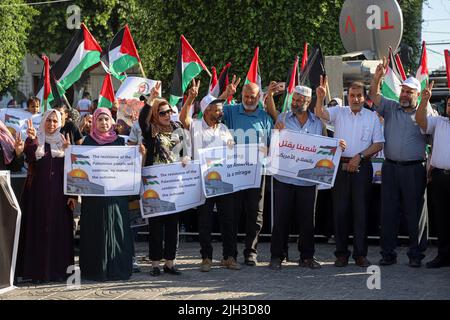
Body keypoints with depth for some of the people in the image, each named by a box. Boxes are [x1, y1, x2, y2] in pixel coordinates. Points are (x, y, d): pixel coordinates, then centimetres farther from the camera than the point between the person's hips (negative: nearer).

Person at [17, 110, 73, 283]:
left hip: (58, 191, 2)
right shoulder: (34, 140, 5)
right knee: (38, 228, -3)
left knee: (58, 229, 1)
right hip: (38, 190, -2)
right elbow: (30, 158, -17)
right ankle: (38, 270, 0)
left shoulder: (63, 141, 12)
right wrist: (32, 140, -29)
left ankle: (57, 269, 7)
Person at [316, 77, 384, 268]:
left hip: (362, 167, 0)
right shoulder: (339, 112, 6)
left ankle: (360, 254, 7)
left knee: (361, 210, 0)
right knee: (340, 210, 1)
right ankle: (341, 253, 9)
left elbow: (378, 144, 3)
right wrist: (320, 97, -31)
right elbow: (319, 113, -11)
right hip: (341, 166, 0)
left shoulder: (372, 117, 7)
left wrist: (359, 156, -9)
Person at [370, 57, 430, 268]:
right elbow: (375, 96, -2)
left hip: (414, 169, -2)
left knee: (414, 213, 0)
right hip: (390, 167, 3)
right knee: (388, 212, 4)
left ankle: (416, 255, 8)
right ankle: (388, 254, 11)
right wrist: (377, 77, -19)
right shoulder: (390, 108, 11)